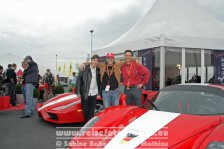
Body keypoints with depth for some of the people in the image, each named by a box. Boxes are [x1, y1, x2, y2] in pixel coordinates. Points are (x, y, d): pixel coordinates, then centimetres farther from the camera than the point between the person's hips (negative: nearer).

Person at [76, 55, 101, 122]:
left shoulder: (98, 70, 3)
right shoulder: (85, 69, -9)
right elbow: (78, 80, -7)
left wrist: (99, 91, 5)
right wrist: (78, 92, -9)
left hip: (94, 93, 3)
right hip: (85, 93, -3)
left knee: (92, 110, 11)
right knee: (85, 110, 6)